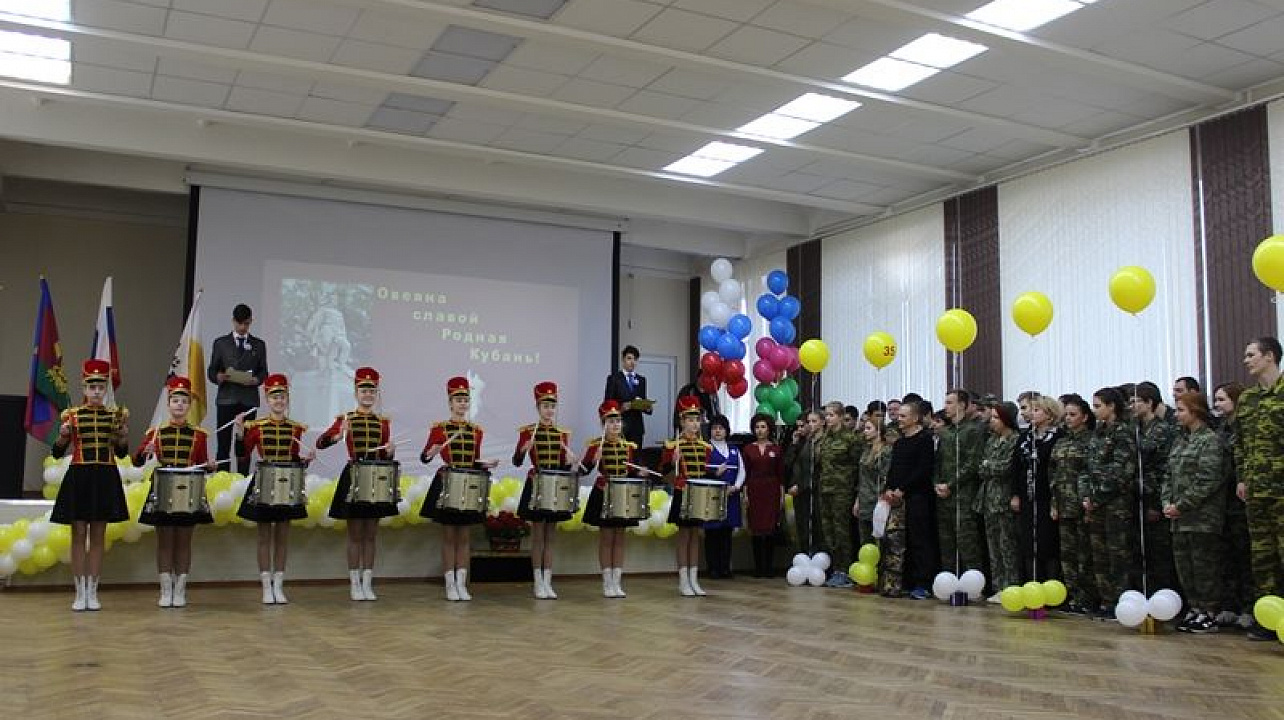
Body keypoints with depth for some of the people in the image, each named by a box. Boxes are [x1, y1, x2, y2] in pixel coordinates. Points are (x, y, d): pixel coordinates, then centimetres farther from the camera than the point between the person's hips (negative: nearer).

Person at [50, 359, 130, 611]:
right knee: (79, 534, 1)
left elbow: (122, 453, 6)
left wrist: (123, 435, -12)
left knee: (98, 535, 5)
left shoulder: (115, 415, 5)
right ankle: (80, 593, 8)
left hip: (106, 479, 1)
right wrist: (63, 435, -19)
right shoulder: (72, 415, 2)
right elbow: (57, 453, 0)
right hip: (79, 477, -1)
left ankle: (92, 593, 12)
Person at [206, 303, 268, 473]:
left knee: (244, 445, 0)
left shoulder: (259, 345, 13)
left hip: (249, 400, 1)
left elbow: (264, 373, 12)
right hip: (226, 399, 0)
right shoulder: (220, 343, 11)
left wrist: (256, 380, -10)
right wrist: (219, 377, -13)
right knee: (224, 445, -5)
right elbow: (211, 372, 10)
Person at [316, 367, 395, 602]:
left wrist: (389, 451, -10)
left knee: (371, 534, 6)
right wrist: (337, 436, -28)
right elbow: (320, 443, -10)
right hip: (353, 478, -3)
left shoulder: (383, 422, 8)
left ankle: (368, 584, 13)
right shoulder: (345, 419, 0)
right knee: (355, 534, 2)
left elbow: (385, 458, 11)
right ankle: (354, 584, 9)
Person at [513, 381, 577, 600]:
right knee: (538, 536, 0)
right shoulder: (527, 432, -2)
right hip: (536, 486, -3)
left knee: (550, 536, 7)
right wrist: (524, 449, -26)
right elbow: (517, 462, -7)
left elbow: (564, 466, 10)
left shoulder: (563, 433, 8)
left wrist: (571, 461, -11)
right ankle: (538, 583, 7)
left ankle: (548, 582, 11)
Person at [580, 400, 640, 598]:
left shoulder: (629, 446, 7)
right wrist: (595, 459, -26)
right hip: (603, 495, -4)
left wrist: (640, 472, -5)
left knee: (619, 538, 6)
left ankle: (617, 581, 11)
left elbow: (631, 471, 14)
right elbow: (584, 469, -9)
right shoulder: (595, 445, -5)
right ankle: (607, 583, 7)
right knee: (606, 537, 1)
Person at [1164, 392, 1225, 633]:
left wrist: (1181, 505, -16)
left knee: (1204, 566, -2)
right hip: (1180, 519, 8)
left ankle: (1209, 614, 6)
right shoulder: (1180, 440, 16)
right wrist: (1167, 501, 1)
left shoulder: (1210, 440, -9)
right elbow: (1170, 475, 16)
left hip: (1203, 517, -8)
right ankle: (1195, 608, 22)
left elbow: (1208, 480, -16)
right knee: (1184, 565, 12)